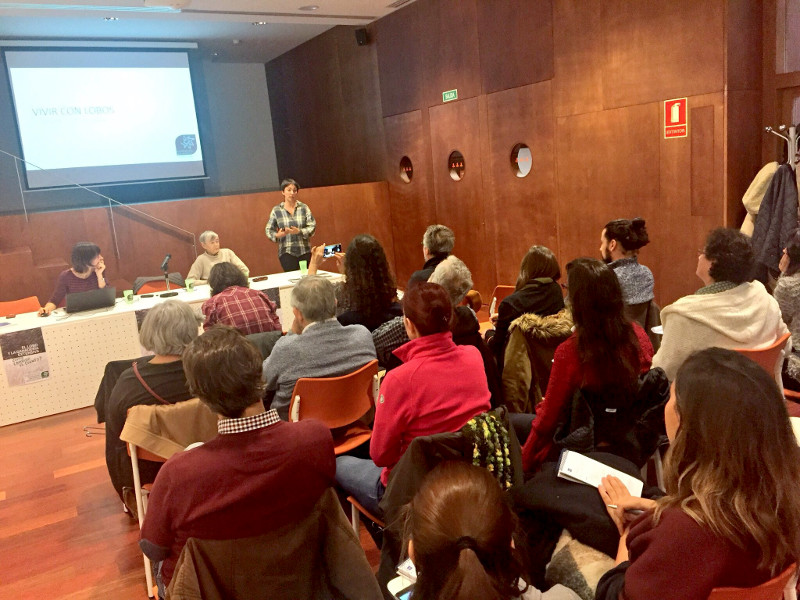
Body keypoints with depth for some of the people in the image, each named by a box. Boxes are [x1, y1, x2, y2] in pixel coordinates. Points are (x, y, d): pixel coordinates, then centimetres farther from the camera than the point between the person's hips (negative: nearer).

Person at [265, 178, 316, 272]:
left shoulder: (304, 208, 3)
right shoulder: (276, 210, 3)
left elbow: (312, 227, -2)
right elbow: (269, 230, 6)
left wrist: (299, 231, -18)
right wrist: (277, 235, -15)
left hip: (304, 251, 1)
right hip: (286, 252, -1)